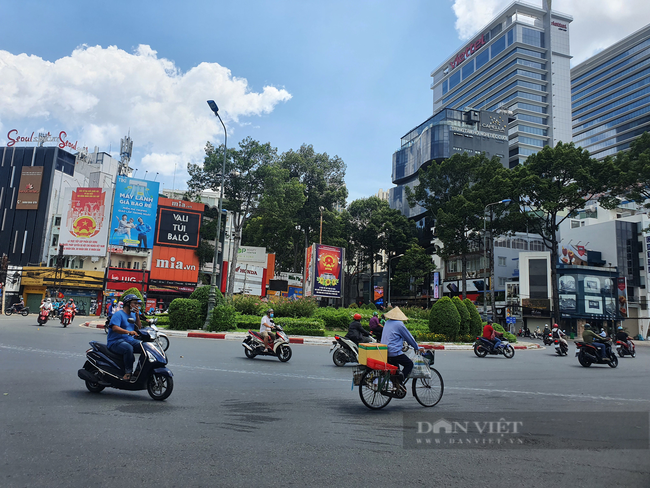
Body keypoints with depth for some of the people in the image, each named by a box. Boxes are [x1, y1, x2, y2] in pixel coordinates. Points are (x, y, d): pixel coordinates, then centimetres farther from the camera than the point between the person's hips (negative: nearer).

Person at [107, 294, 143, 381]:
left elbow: (138, 328, 13)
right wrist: (128, 332, -40)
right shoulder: (118, 314, -8)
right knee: (128, 348, -37)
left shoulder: (133, 315, 18)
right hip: (116, 341, -8)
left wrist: (137, 316, 0)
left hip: (130, 340, 8)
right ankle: (128, 372, -28)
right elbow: (115, 328, -24)